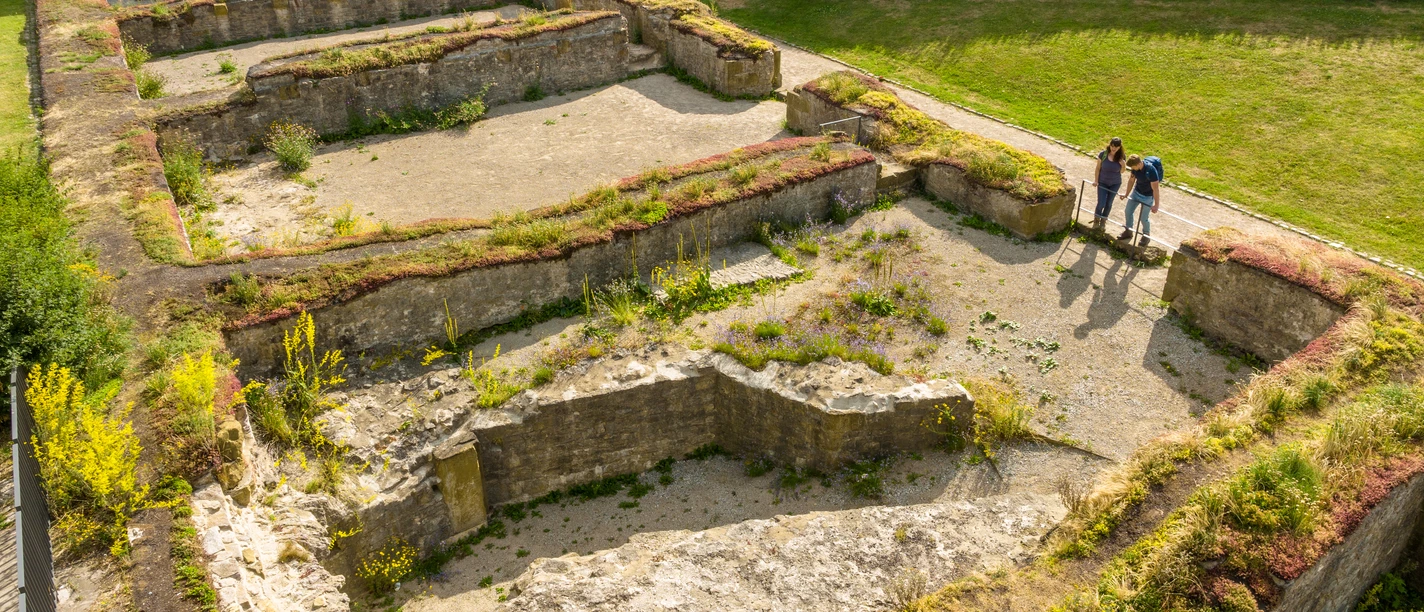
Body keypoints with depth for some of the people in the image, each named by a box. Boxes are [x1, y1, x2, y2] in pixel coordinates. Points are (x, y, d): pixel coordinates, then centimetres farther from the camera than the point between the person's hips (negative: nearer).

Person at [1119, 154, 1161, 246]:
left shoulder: (1151, 170, -35)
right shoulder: (1135, 168, -14)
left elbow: (1155, 188, -30)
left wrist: (1156, 205, -27)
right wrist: (1126, 195, 14)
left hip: (1147, 197, -6)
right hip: (1136, 192, 6)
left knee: (1144, 218, 4)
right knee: (1128, 211, 14)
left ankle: (1146, 236, 30)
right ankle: (1128, 232, 36)